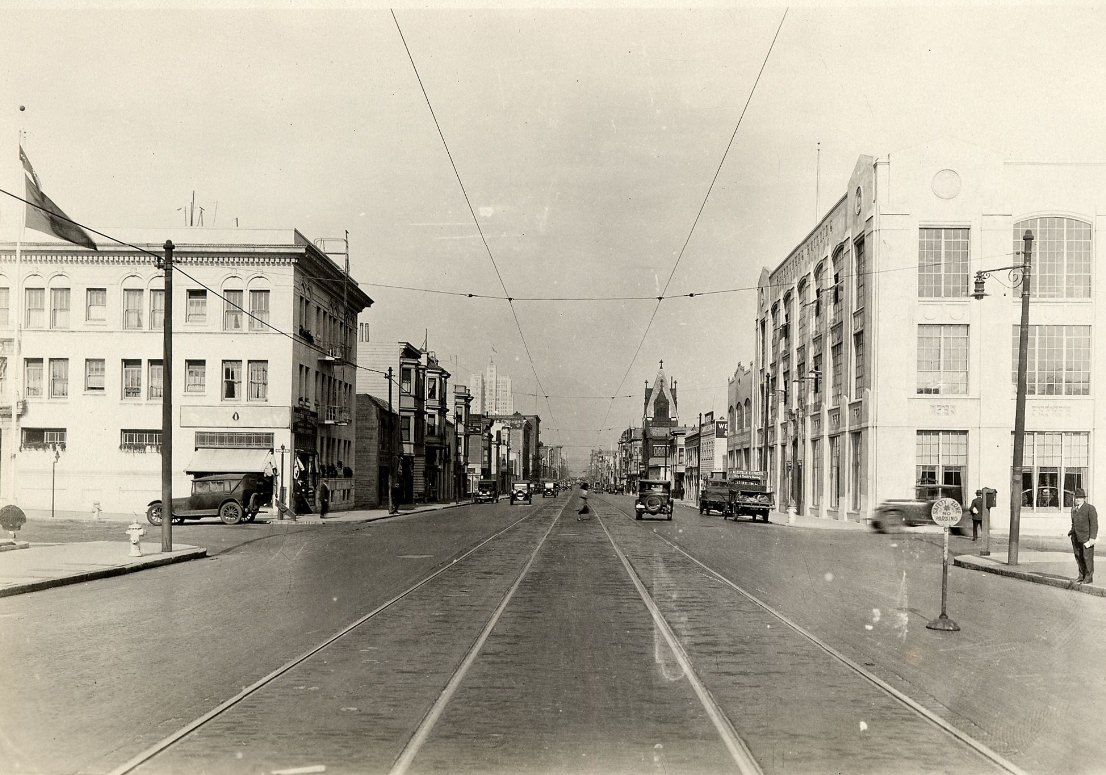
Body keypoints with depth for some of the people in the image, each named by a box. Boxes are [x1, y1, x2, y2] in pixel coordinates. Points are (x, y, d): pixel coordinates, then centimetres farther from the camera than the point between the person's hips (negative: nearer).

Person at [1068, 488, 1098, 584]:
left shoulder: (1090, 508, -8)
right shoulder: (1074, 509, 14)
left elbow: (1094, 524, -12)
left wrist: (1092, 538, -17)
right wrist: (1072, 531, 10)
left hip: (1087, 537, -7)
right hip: (1076, 538, 7)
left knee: (1087, 557, -3)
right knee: (1078, 557, 9)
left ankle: (1089, 578, 4)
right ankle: (1082, 576, 20)